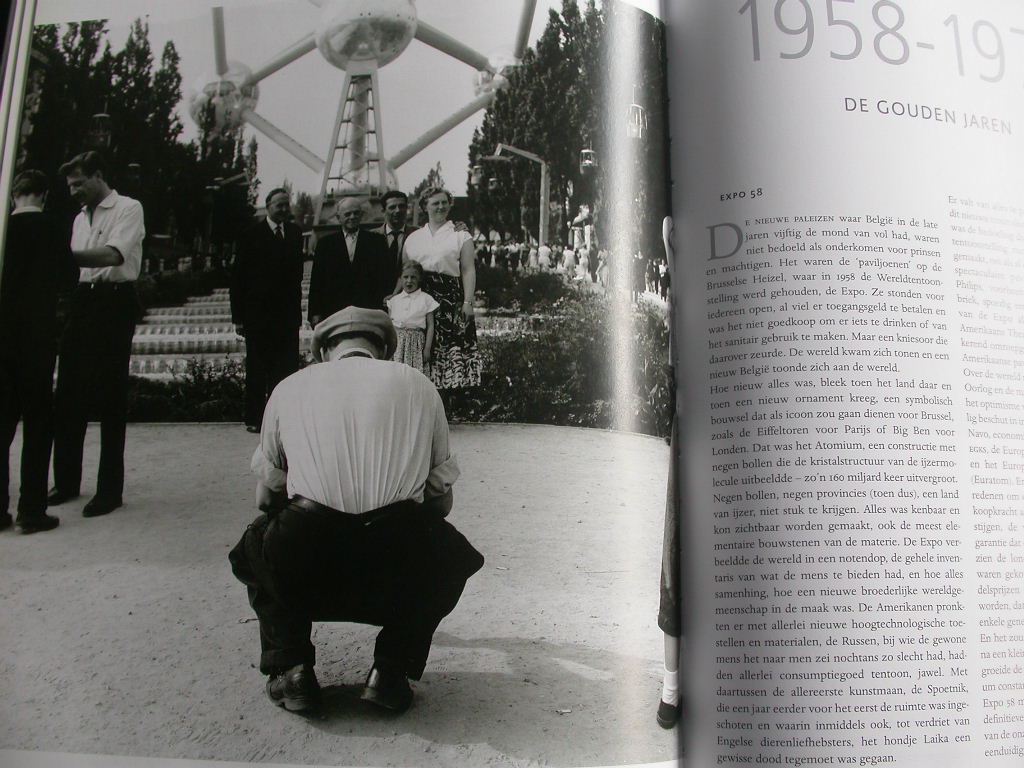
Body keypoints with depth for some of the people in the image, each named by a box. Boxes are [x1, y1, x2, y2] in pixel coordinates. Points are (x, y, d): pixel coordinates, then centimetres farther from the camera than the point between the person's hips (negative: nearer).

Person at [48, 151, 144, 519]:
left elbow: (114, 254, -18)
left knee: (110, 398, -4)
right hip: (83, 300, 7)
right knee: (68, 395, 8)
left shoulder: (128, 209, -3)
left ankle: (110, 489, 4)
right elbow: (78, 265, 20)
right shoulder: (80, 218, 21)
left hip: (114, 302, -7)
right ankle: (66, 481, 19)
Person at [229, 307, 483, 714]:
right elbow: (441, 500, 22)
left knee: (254, 550, 35)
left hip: (302, 572, 1)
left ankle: (290, 667, 18)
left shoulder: (290, 387, 18)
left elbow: (267, 495, 27)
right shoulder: (418, 385, 18)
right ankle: (390, 669, 17)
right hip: (402, 565, 0)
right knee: (455, 556, 33)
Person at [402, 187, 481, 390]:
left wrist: (468, 301, -10)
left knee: (454, 344, -11)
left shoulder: (460, 235, 8)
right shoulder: (413, 238, 19)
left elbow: (468, 270, 0)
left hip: (450, 297, -3)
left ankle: (455, 385, -8)